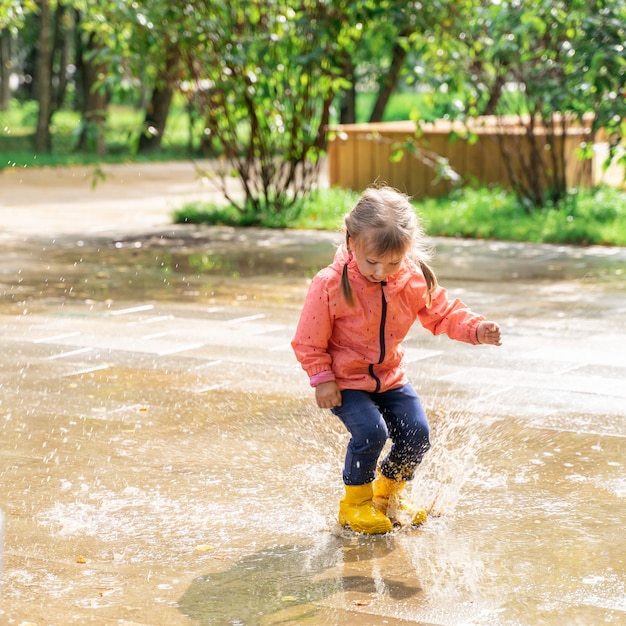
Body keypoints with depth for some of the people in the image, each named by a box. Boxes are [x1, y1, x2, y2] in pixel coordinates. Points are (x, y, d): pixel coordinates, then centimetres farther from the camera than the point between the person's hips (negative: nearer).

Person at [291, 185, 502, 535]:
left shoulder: (415, 280, -9)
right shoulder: (331, 284, -21)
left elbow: (441, 313, 2)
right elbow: (309, 340, -12)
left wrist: (475, 329, -15)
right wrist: (322, 379, -17)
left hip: (390, 377, 5)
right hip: (345, 381, -5)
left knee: (417, 433, -6)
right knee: (371, 431, -24)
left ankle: (389, 492, 22)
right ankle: (356, 501, 1)